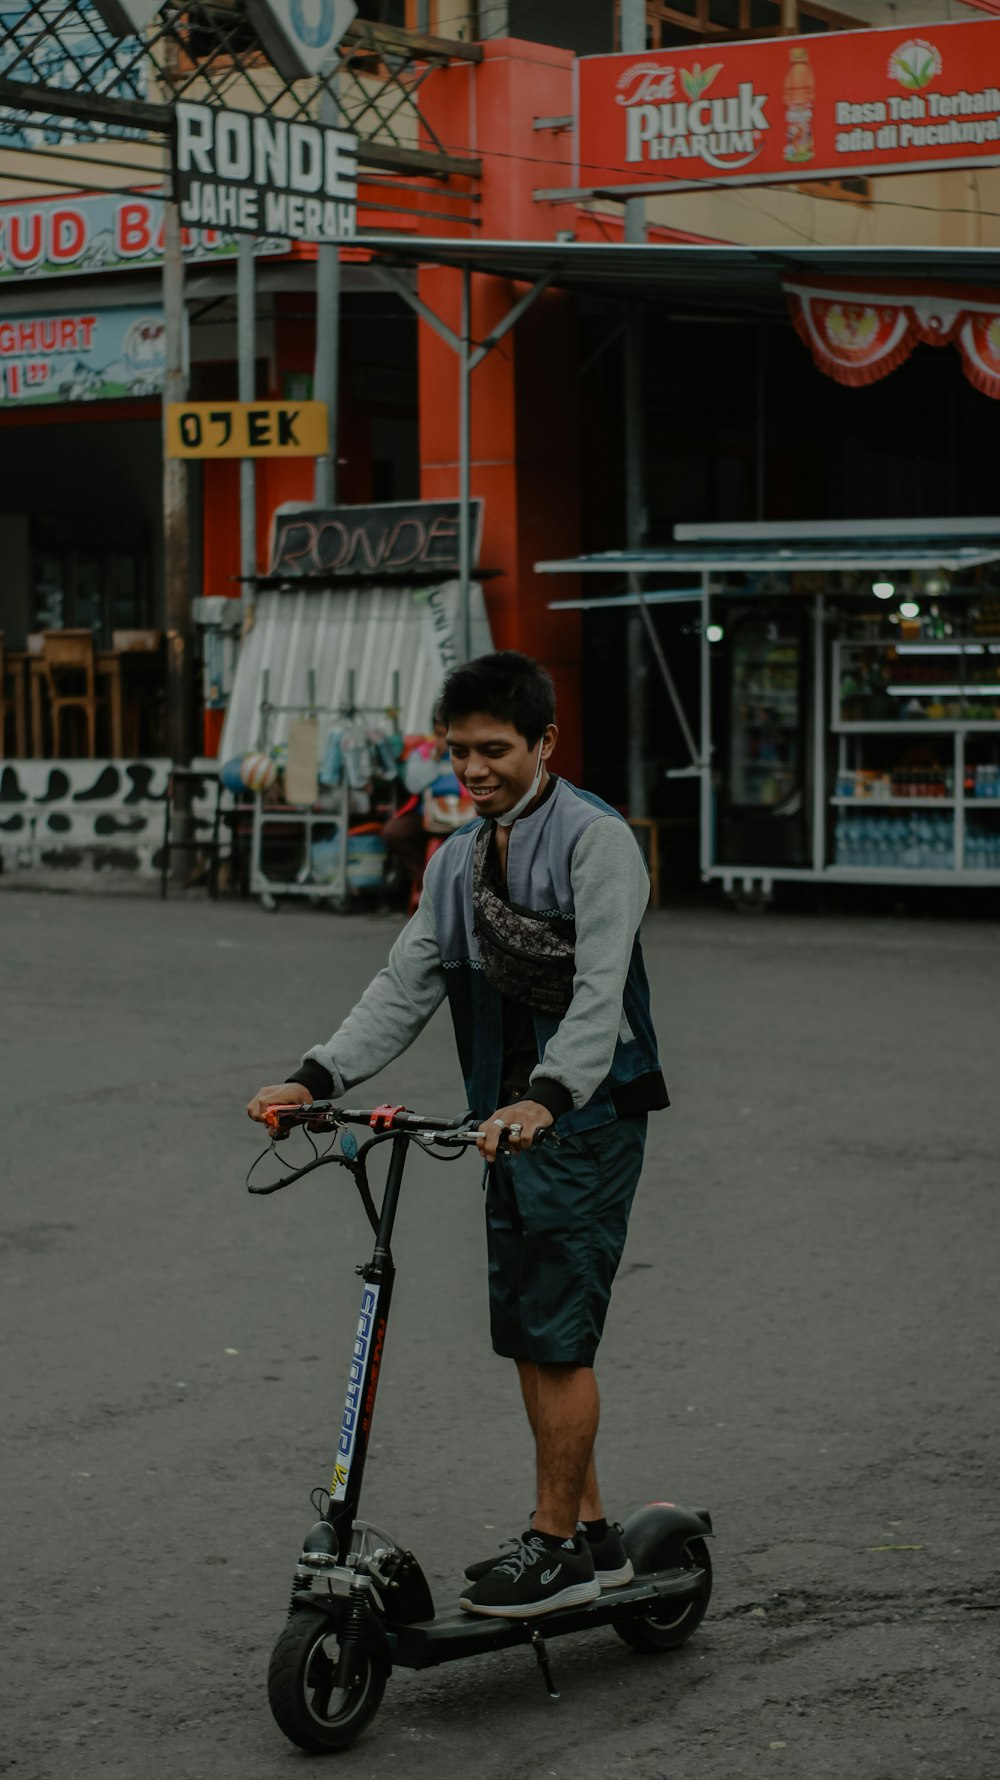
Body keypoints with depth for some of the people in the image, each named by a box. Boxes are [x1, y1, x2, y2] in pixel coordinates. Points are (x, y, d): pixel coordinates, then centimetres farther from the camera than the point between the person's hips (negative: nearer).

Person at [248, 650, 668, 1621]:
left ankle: (556, 1544, 3)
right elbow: (405, 985, 10)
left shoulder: (596, 839, -12)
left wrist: (547, 1096, -36)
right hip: (509, 1121, 8)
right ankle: (588, 1533, 21)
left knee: (558, 1334, -6)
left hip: (588, 1115, -8)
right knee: (524, 1334, 11)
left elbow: (600, 991, -22)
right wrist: (316, 1077, -3)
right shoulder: (459, 858, 13)